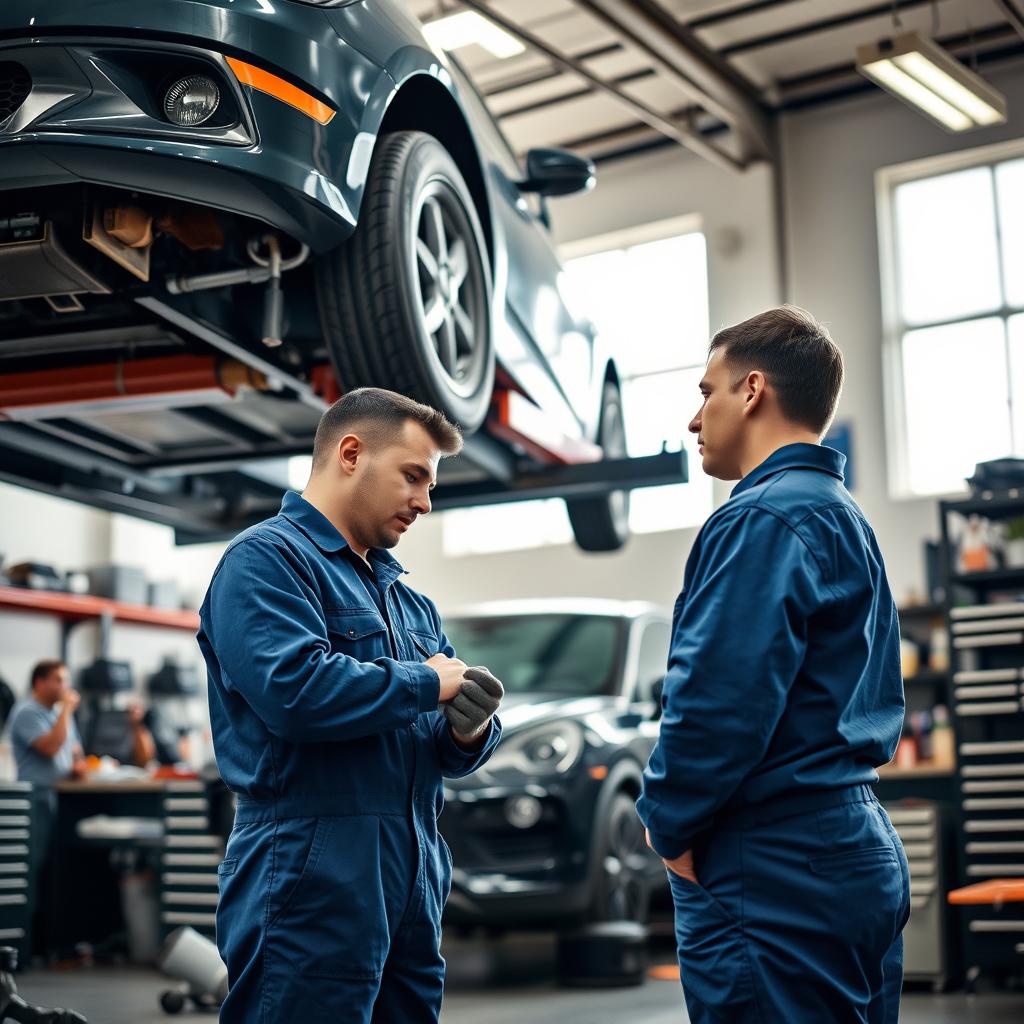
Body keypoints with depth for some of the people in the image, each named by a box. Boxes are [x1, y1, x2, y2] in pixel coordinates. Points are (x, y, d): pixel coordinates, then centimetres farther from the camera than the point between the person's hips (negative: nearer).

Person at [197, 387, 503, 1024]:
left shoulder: (412, 604, 20)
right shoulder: (266, 559, -6)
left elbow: (444, 751, 21)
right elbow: (296, 689, -23)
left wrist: (469, 732, -4)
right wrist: (425, 682, -9)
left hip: (414, 887, 8)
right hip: (313, 884, -8)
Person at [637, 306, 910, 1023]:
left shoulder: (764, 520, -14)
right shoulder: (848, 520, 18)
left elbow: (719, 700, -23)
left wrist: (671, 825, -7)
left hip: (774, 878, -10)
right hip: (864, 855, 10)